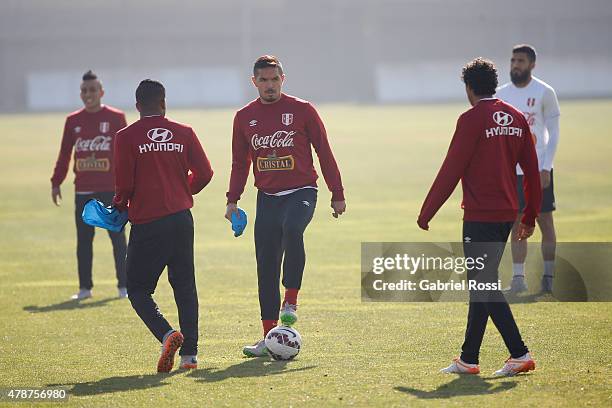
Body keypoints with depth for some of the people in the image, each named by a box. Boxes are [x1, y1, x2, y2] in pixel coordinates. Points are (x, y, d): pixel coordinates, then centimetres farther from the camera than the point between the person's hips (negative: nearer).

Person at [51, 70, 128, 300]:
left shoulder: (116, 118, 1)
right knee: (83, 238, 4)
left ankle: (124, 286, 7)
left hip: (111, 190, -3)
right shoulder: (73, 121, 9)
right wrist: (56, 183, 10)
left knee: (117, 236, 0)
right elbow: (64, 154, 12)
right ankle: (85, 287, 11)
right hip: (83, 190, 3)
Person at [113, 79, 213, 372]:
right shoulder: (184, 133, 5)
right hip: (181, 219, 3)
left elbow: (124, 185, -8)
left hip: (146, 223, -3)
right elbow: (204, 173, 5)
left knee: (138, 289, 6)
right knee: (184, 286, 12)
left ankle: (167, 334, -19)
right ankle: (189, 353, 6)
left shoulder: (127, 137, -5)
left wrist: (120, 207, 13)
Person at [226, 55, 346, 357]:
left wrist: (337, 194, 1)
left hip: (301, 192, -4)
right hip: (267, 197, 4)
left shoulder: (302, 110, -1)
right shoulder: (244, 117, 8)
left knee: (292, 229, -36)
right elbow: (240, 162, 17)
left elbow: (324, 152, 3)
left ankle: (291, 301, -25)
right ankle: (269, 337, 7)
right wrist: (232, 200, 9)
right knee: (266, 267, 0)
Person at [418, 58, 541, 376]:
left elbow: (450, 171, -11)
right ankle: (468, 359, 17)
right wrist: (530, 218, 18)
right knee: (482, 284, 13)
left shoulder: (472, 120, -10)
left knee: (485, 286, -6)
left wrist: (426, 214, -4)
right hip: (507, 214, 8)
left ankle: (520, 354, -14)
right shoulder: (516, 118, 10)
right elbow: (532, 170, 11)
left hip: (480, 217, -8)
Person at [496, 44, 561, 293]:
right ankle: (518, 278, 6)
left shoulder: (544, 93, -3)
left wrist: (546, 168, -11)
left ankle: (548, 277, 9)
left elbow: (553, 133, -3)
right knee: (517, 224, 3)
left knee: (545, 221, 1)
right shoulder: (502, 94, 8)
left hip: (538, 168, -3)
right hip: (511, 169, 3)